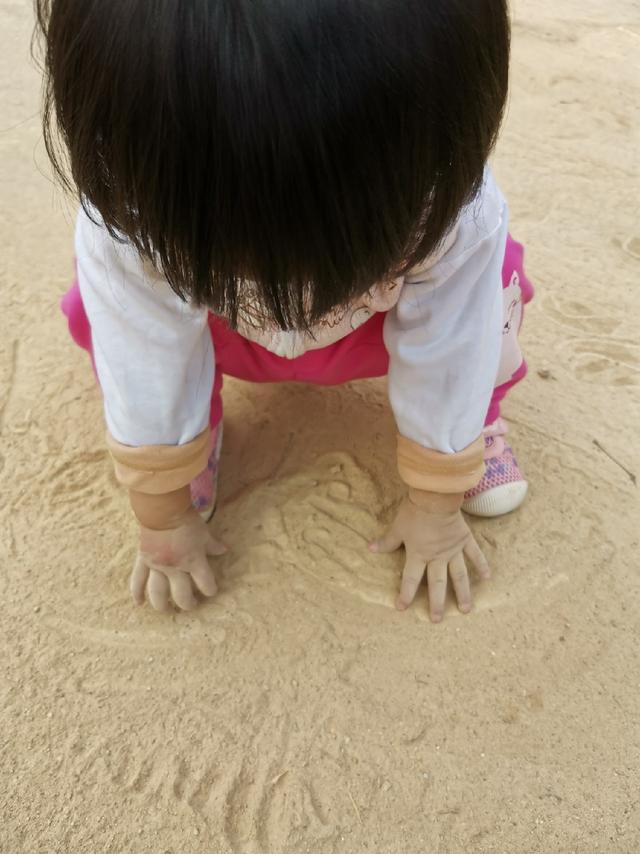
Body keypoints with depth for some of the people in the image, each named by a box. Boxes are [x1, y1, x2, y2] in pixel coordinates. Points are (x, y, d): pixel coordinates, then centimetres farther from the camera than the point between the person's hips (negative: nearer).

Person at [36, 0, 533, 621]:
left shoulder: (456, 214, -40)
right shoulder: (126, 207, -39)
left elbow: (445, 360, -26)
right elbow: (144, 376, -27)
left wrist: (434, 509, -12)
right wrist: (164, 519, -13)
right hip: (230, 335, 1)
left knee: (490, 275, -26)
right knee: (99, 306, -27)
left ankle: (469, 421, 4)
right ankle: (193, 437, 2)